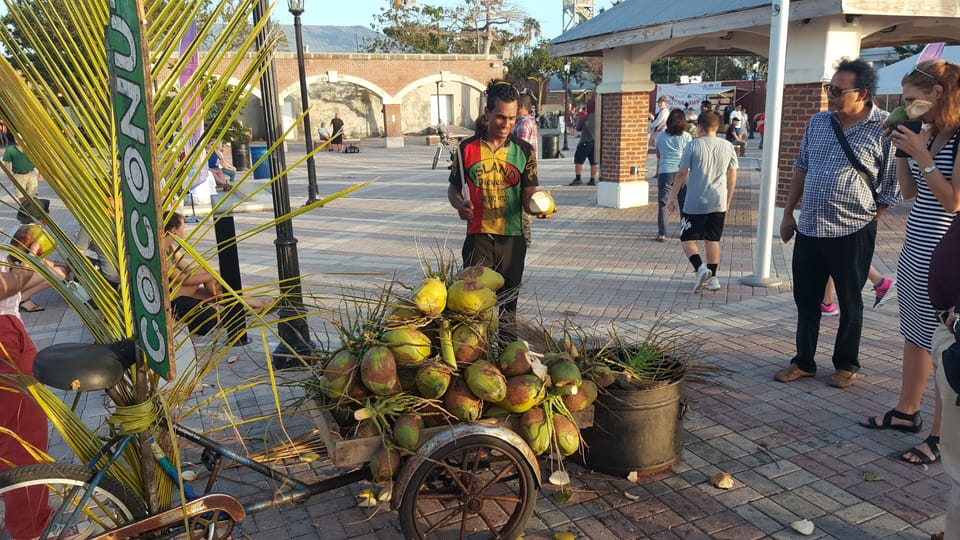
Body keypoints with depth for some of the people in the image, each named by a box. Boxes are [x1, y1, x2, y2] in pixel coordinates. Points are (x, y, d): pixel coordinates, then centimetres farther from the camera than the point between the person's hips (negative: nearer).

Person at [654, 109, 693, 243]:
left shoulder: (661, 136, 3)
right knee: (684, 204, 12)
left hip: (664, 172, 0)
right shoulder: (686, 136, -3)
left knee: (662, 204, 3)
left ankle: (662, 234, -4)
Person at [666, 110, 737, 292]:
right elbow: (732, 177, 10)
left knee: (687, 238, 6)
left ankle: (700, 267, -16)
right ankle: (712, 277, 15)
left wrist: (674, 197, 5)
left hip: (695, 203, -4)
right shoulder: (728, 147, 5)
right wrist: (727, 202, 20)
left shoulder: (693, 146, -6)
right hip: (718, 203, 4)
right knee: (712, 239, 15)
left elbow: (681, 174, -5)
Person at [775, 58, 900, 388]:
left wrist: (867, 224, -4)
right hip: (808, 229, 5)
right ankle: (804, 362, 27)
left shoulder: (885, 129, -11)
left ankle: (846, 365, 28)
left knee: (849, 304, 11)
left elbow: (891, 187, -7)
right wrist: (788, 214, 12)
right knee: (805, 300, 13)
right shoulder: (818, 122, 6)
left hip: (852, 234, -5)